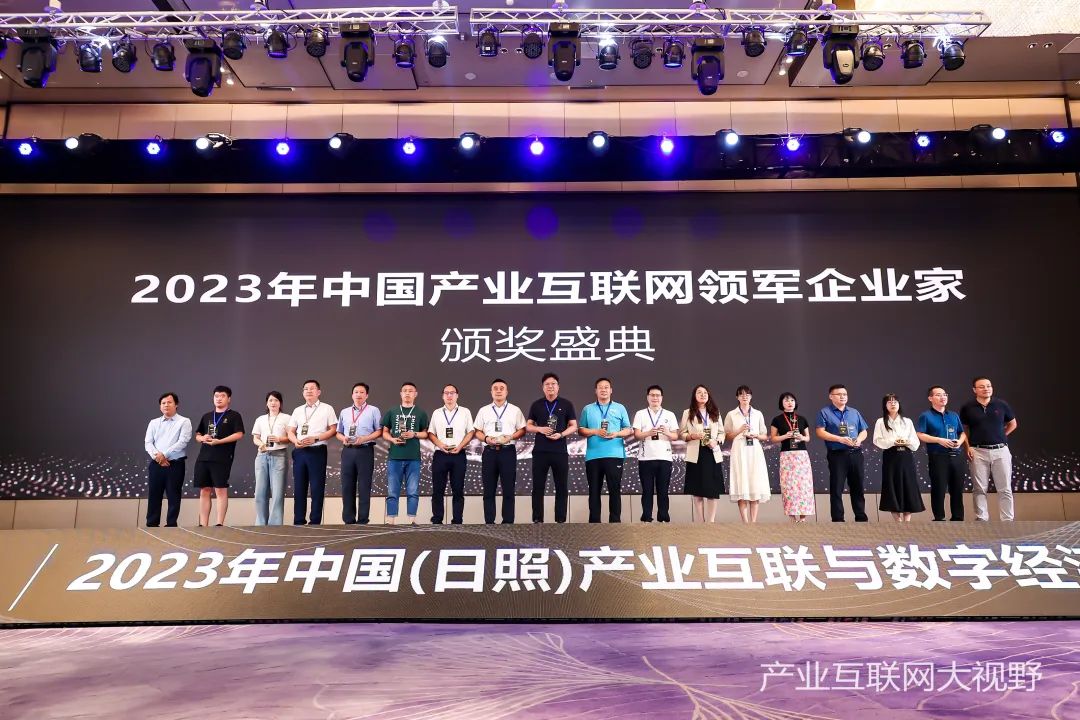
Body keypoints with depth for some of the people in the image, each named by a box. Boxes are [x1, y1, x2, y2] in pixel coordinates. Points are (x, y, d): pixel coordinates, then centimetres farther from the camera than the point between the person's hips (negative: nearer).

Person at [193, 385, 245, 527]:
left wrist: (218, 441, -17)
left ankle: (220, 524, -6)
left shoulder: (234, 416, 3)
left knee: (221, 490, -7)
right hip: (203, 458, 6)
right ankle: (203, 524, 9)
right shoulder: (206, 416, 20)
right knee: (204, 491, 5)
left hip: (222, 459, -6)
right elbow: (197, 435, 23)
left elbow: (239, 434, -9)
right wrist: (202, 438, -2)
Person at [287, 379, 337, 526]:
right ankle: (298, 521, 12)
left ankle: (315, 521, 2)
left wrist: (315, 438, -13)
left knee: (317, 487, -3)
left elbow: (333, 430, -2)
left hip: (317, 451, -4)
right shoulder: (297, 410, 16)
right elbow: (291, 432, 15)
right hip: (299, 452, 4)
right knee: (299, 487, 5)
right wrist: (296, 441, -7)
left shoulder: (327, 409, 3)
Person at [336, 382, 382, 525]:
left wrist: (364, 439, -14)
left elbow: (379, 431, 0)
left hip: (365, 451, -4)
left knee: (364, 487, -3)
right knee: (347, 486, 3)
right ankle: (349, 520, 9)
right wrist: (343, 438, -3)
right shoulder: (344, 412, 18)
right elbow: (338, 432, 19)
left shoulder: (373, 410, 5)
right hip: (348, 451, 4)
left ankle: (363, 520, 1)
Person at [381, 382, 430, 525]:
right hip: (395, 457, 1)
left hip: (413, 458, -1)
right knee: (392, 491, 2)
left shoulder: (421, 413, 9)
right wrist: (392, 439, -7)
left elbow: (426, 433, 9)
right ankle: (390, 520, 7)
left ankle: (412, 519, 6)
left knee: (413, 491, 0)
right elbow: (384, 432, 12)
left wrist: (414, 434, -9)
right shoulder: (391, 412, 11)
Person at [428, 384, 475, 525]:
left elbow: (471, 432, 5)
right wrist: (440, 444, -7)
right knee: (437, 490, 1)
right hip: (440, 454, 1)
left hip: (458, 455, -1)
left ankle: (457, 521, 4)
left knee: (458, 490, -1)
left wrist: (460, 446, -8)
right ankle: (437, 521, 6)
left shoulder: (465, 412, 9)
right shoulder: (436, 413, 14)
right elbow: (430, 433, 11)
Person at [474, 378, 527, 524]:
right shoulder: (483, 410, 11)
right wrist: (486, 438, -9)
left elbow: (522, 430, 7)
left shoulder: (515, 410, 8)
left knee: (508, 489, 1)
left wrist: (510, 437, -10)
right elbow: (477, 432, 10)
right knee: (489, 490, 4)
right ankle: (489, 522, 10)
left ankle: (508, 522, 7)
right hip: (489, 452, 1)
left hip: (508, 451, -1)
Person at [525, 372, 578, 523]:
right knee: (538, 487, 3)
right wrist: (539, 429, -10)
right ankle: (537, 519, 10)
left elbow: (573, 426, 4)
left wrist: (561, 434, -13)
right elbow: (528, 426, 10)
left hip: (560, 452, 0)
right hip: (540, 451, 1)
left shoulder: (566, 404, 5)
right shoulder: (536, 405, 8)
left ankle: (560, 520, 12)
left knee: (562, 487, 3)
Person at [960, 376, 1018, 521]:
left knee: (1005, 489, 2)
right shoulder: (967, 408, 0)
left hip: (1000, 451, 1)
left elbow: (1013, 424, 18)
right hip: (978, 452, -1)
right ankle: (981, 520, 10)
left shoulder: (1002, 405, 3)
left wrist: (1000, 436, 7)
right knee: (979, 489, 3)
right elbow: (964, 429, 11)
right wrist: (968, 447, -2)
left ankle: (1007, 521, 8)